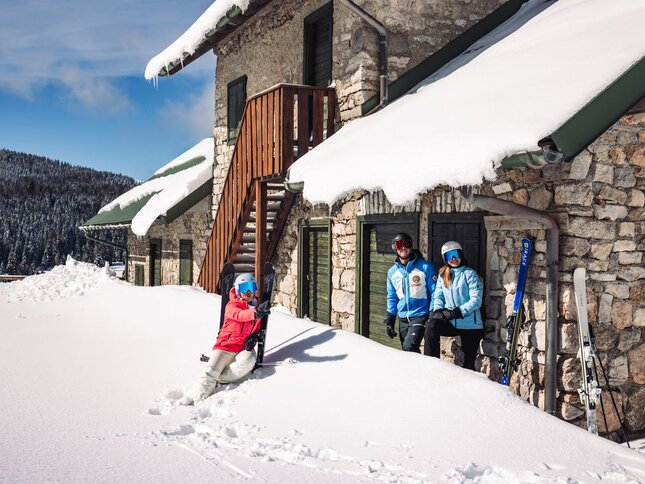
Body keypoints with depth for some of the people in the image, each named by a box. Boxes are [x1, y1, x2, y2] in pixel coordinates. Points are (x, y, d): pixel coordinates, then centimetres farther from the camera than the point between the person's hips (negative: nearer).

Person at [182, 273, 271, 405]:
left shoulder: (256, 308, 14)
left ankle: (217, 380, -18)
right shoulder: (232, 305, -3)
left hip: (244, 348, 3)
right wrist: (255, 313, -49)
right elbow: (239, 315, -27)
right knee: (211, 372, -22)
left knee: (247, 361, -31)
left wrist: (253, 338, -1)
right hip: (226, 346, -3)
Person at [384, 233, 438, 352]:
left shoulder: (425, 267, -4)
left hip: (420, 316, -5)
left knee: (409, 347, -23)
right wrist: (389, 320, 11)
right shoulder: (392, 271, 10)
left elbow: (435, 292, -5)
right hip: (403, 319, 6)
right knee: (406, 349, 11)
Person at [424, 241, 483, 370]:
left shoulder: (469, 273, -7)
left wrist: (455, 312, -22)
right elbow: (438, 296, 11)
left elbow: (476, 301, -14)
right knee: (431, 327, -26)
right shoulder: (443, 274, 10)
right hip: (451, 323, 4)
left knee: (469, 362, 3)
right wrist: (437, 310, -10)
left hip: (470, 324, -3)